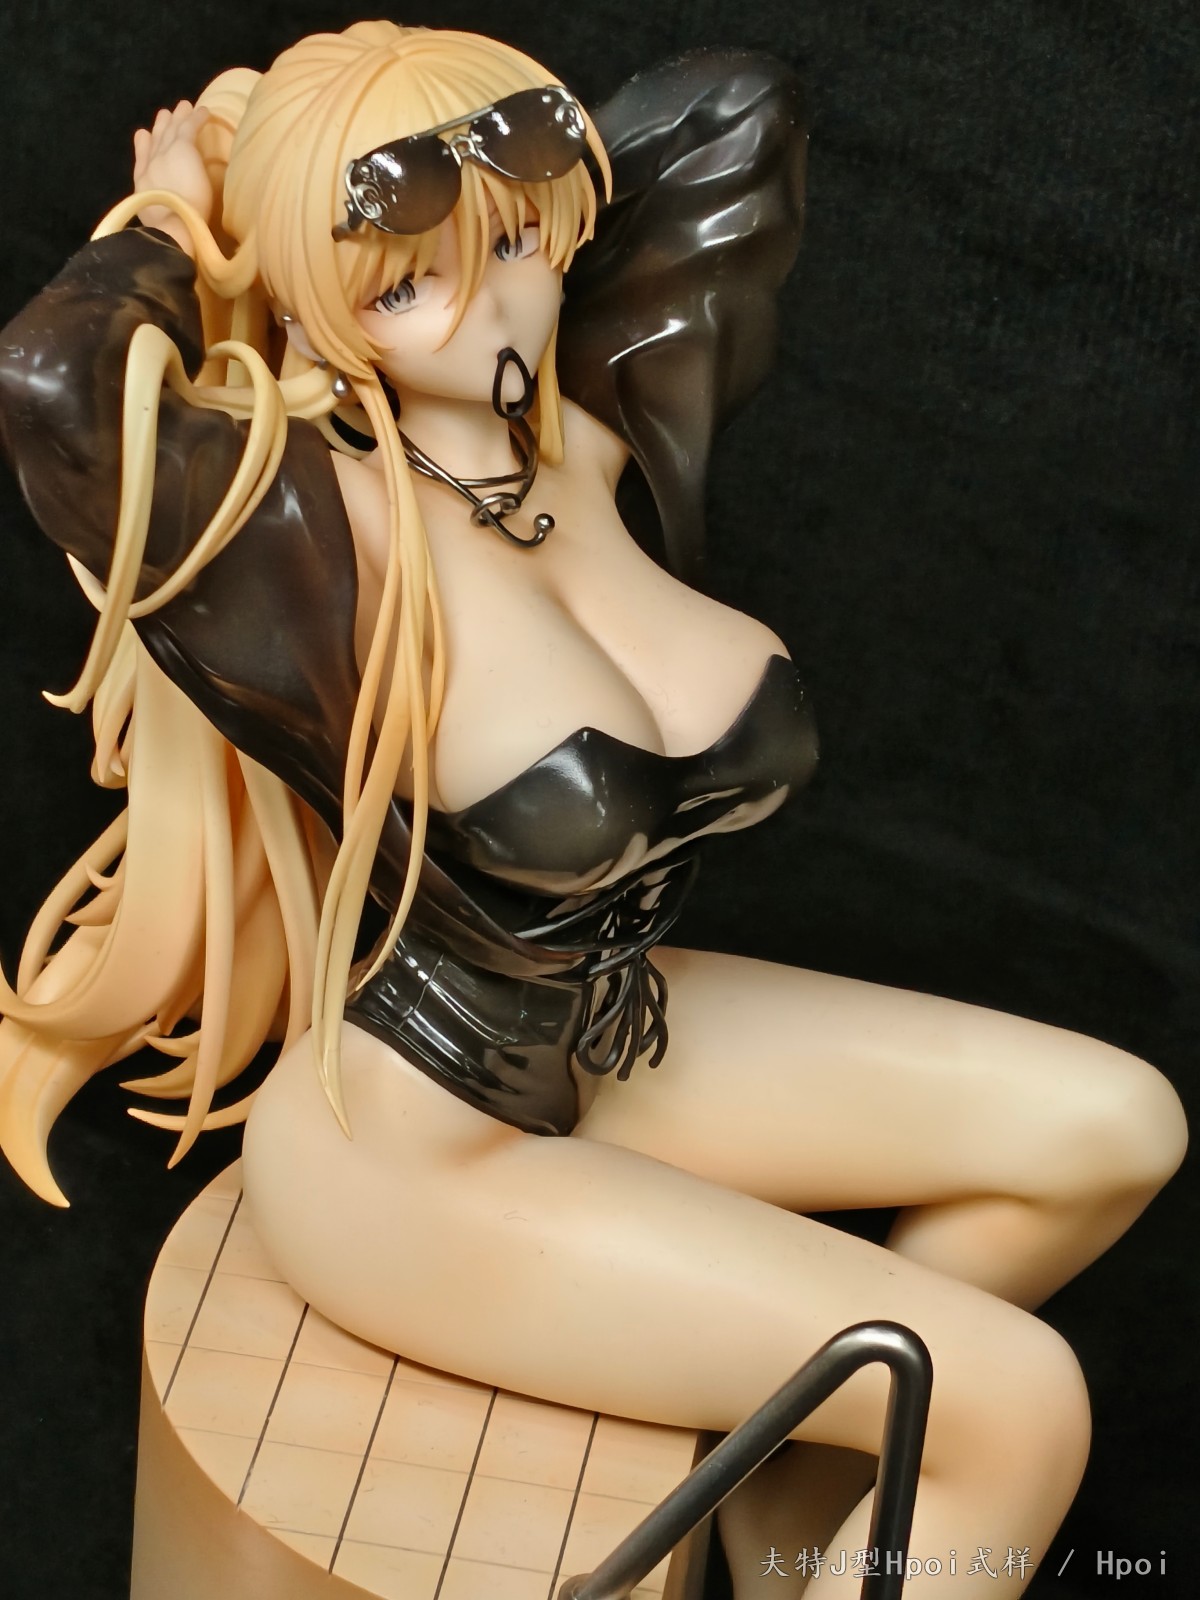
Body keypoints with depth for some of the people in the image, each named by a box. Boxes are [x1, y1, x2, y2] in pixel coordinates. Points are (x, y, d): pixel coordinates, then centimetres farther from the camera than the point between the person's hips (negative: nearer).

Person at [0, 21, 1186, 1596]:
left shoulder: (593, 428, -7)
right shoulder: (316, 532, -25)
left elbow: (737, 111, 3)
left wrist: (506, 178, 0)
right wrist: (174, 238, -24)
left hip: (600, 1045, 8)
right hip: (415, 1155, -7)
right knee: (1013, 1403, -11)